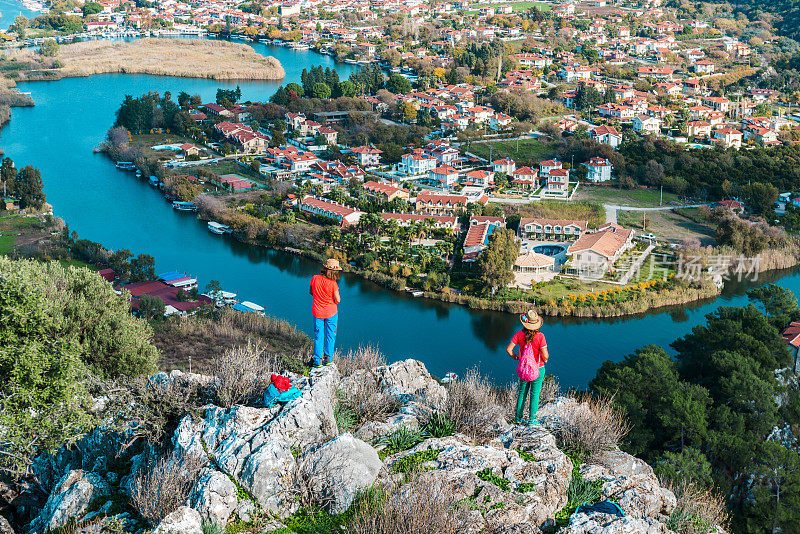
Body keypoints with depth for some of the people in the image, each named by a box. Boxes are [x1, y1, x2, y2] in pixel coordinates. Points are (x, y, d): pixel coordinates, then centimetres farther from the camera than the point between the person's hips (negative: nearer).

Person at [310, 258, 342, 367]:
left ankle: (318, 361, 14)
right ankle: (328, 358, 20)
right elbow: (338, 300, -16)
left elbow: (311, 292, 3)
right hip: (331, 312, -3)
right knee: (330, 335, 15)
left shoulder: (315, 278, -12)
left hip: (317, 312, 3)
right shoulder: (333, 284, -23)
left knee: (318, 336, 13)